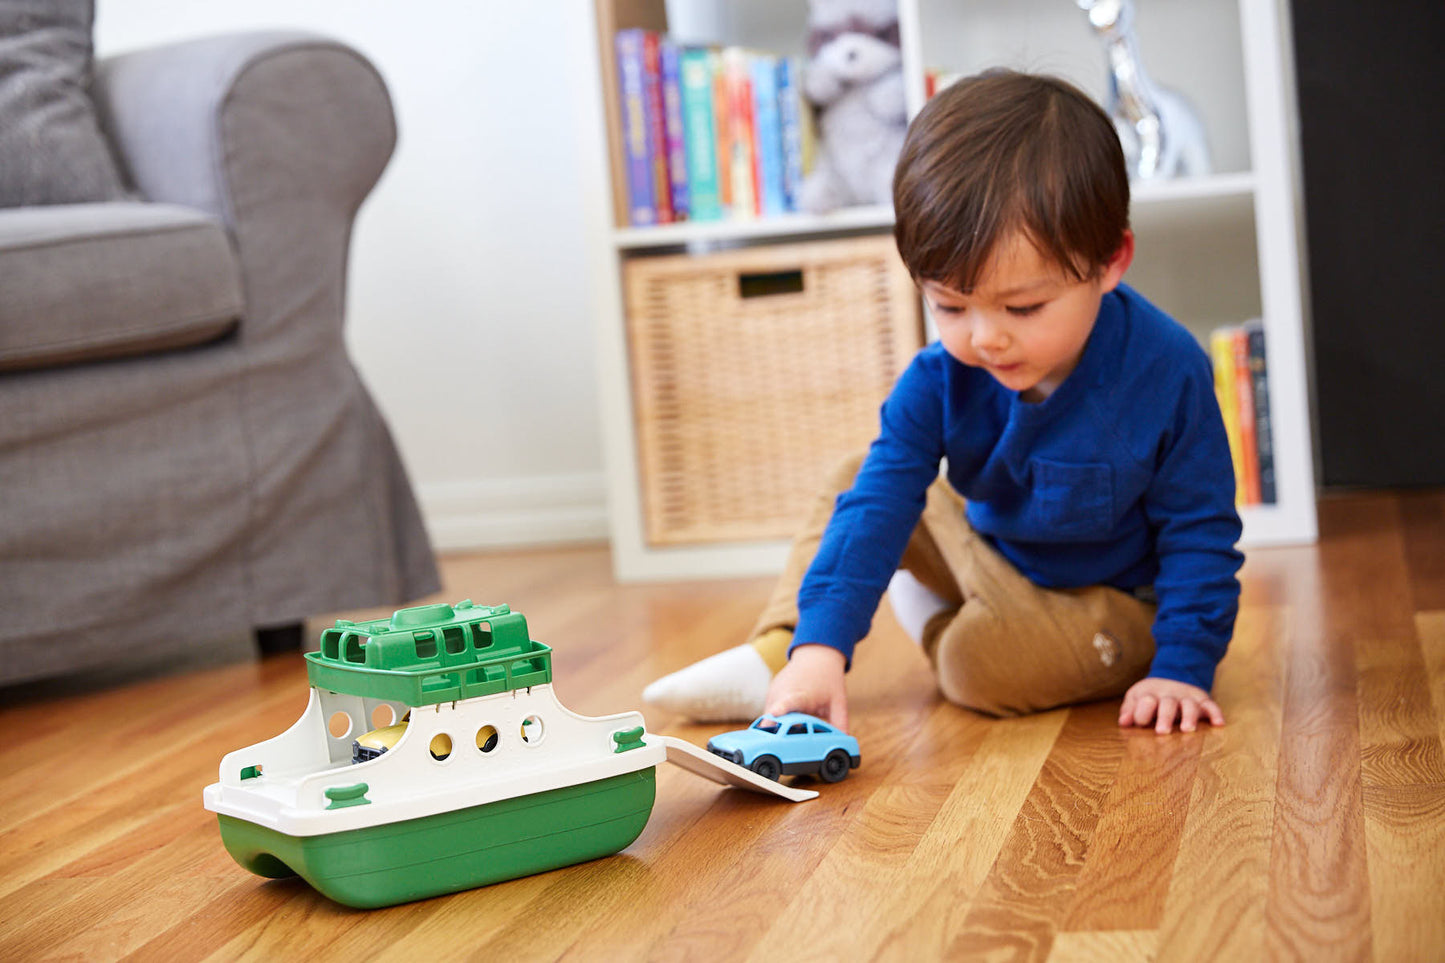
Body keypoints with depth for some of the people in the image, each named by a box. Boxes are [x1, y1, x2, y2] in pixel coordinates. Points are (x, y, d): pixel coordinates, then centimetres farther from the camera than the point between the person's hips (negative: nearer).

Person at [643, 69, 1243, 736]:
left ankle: (935, 624, 4)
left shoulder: (1165, 373, -28)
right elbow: (878, 505, -24)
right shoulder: (939, 381, -18)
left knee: (980, 663, -31)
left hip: (1115, 599, -4)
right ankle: (775, 653, -2)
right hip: (991, 553, 5)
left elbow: (1198, 530, -18)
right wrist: (820, 645, -36)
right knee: (858, 483, -4)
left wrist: (1182, 667, -24)